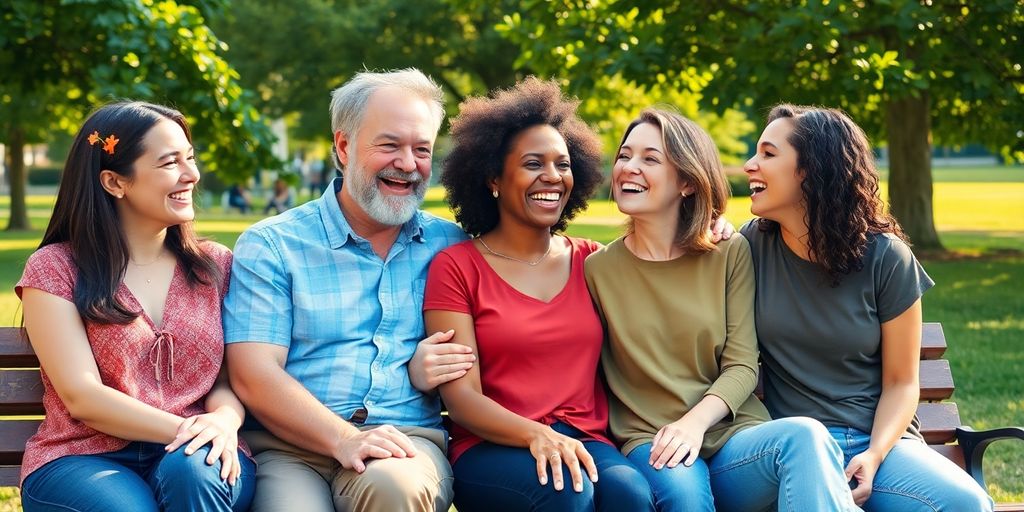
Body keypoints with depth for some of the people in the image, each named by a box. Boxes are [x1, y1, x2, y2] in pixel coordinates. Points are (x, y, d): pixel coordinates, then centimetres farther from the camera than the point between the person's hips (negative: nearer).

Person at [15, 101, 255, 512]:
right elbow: (81, 396, -7)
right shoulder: (54, 269, 2)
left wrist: (224, 420, -18)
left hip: (193, 456, 3)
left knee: (191, 470, -33)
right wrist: (185, 429, -20)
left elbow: (231, 377, 7)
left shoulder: (215, 266, 13)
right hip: (84, 459, -3)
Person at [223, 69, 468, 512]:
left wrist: (432, 366, -7)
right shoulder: (270, 245, 5)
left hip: (409, 440, 2)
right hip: (290, 447, -1)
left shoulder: (450, 246, 13)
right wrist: (344, 440, -19)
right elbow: (253, 376, -4)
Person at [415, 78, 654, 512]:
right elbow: (461, 398, -5)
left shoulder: (590, 260, 13)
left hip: (587, 443, 3)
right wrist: (537, 435, -23)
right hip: (492, 452, -2)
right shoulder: (456, 267, 2)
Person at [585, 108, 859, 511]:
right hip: (652, 448, -1)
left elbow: (742, 365, 1)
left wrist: (695, 421, -18)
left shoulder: (730, 255, 8)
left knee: (804, 436, -34)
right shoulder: (599, 270, 8)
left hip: (734, 436, 1)